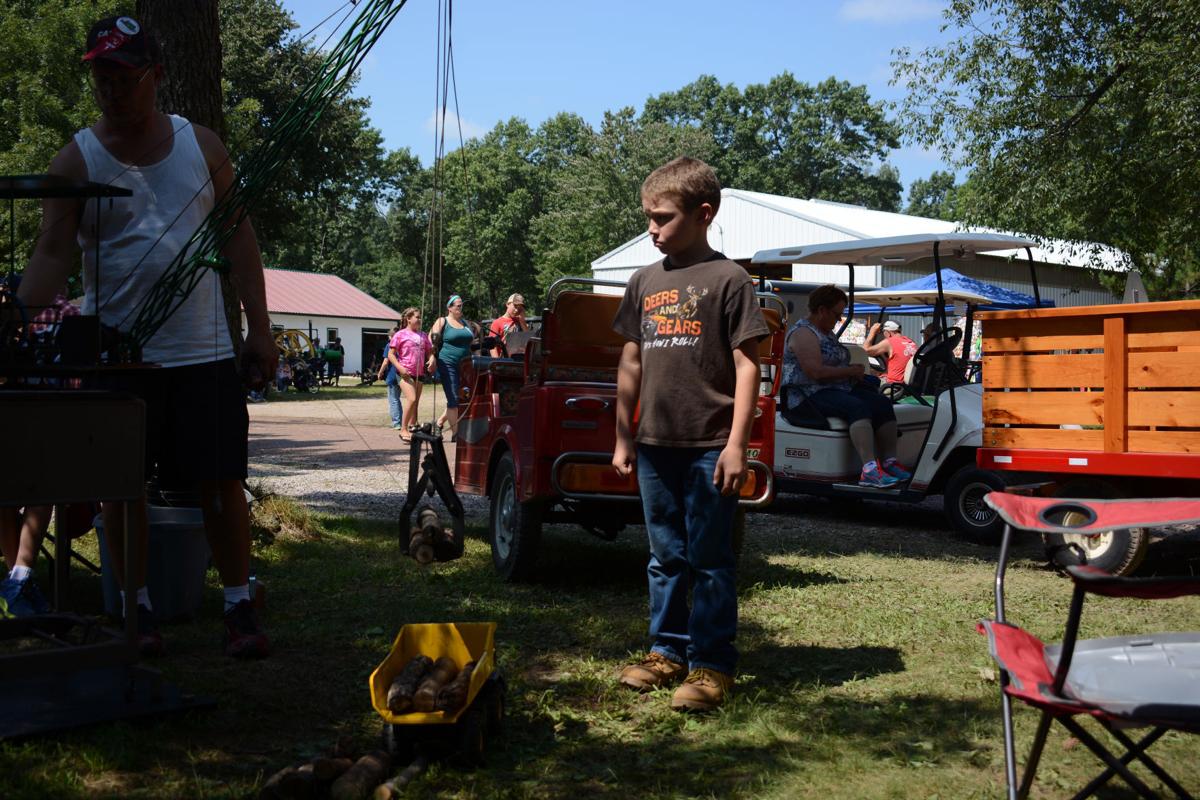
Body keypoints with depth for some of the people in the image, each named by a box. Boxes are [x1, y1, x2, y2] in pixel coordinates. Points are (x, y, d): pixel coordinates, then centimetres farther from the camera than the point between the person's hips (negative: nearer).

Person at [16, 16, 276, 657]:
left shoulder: (201, 145, 6)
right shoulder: (77, 161, 0)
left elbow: (238, 237, 8)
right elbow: (53, 253, -7)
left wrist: (259, 329, 3)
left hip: (203, 351, 1)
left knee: (222, 482, 0)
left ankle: (239, 606, 11)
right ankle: (138, 608, 18)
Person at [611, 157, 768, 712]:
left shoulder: (727, 279, -5)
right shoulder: (645, 282, 11)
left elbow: (746, 364, -8)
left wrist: (736, 443, -13)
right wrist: (623, 437, 14)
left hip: (709, 447, -5)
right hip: (656, 444, 6)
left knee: (710, 558, 1)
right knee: (665, 556, 14)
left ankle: (712, 664, 8)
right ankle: (667, 650, 26)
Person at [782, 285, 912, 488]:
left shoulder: (827, 333, 22)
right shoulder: (803, 333, -11)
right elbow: (816, 372, -22)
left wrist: (855, 370, 10)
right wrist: (851, 371, -11)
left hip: (840, 389, 10)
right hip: (810, 395, -10)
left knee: (883, 403, -13)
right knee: (859, 407, -34)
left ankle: (889, 461, -20)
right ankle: (869, 469, -43)